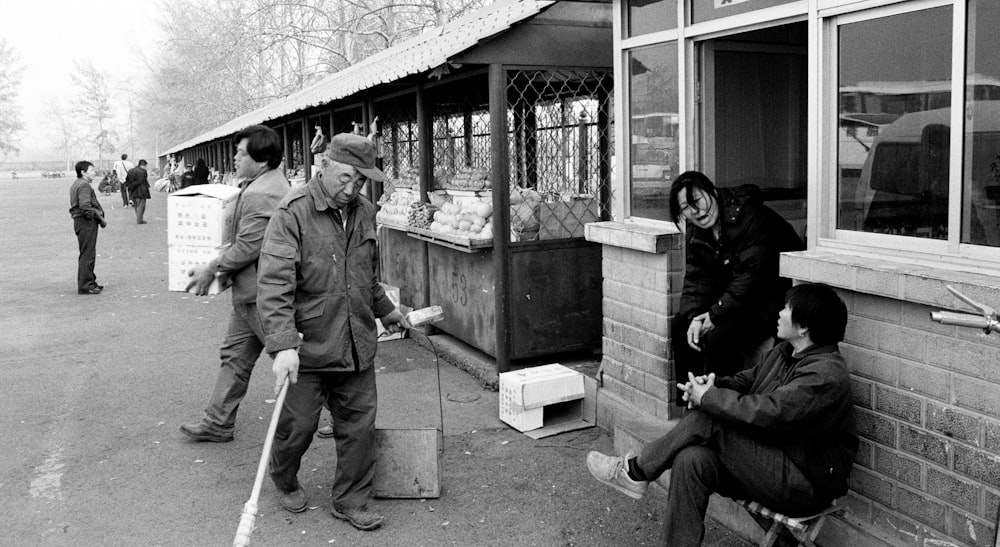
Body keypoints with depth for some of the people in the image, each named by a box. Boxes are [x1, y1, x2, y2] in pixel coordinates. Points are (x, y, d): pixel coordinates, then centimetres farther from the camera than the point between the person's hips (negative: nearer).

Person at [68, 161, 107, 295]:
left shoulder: (76, 184, 19)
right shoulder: (84, 186, -15)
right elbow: (85, 207, -25)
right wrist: (100, 218, -16)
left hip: (81, 222, 11)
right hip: (86, 222, -11)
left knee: (88, 254, 18)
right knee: (87, 255, -7)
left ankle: (90, 282, 27)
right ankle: (85, 286, -4)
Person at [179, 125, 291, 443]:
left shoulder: (258, 195, -22)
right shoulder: (275, 182, 12)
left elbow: (247, 247, -24)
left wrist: (212, 270, -12)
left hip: (259, 291, -11)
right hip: (252, 289, 11)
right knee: (235, 355, 14)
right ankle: (218, 424, 23)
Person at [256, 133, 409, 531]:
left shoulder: (364, 212, 7)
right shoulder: (293, 214, -14)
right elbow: (273, 284, -22)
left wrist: (385, 310, 34)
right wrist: (282, 345, -31)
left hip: (357, 346, 5)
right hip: (307, 348, -5)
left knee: (359, 426, 8)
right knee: (297, 424, 9)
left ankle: (351, 501, 26)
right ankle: (284, 482, 40)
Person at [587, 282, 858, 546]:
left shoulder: (826, 375, -22)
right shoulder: (784, 352, 9)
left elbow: (768, 413, -30)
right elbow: (745, 381, 15)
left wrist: (708, 398, -19)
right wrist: (713, 385, -9)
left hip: (803, 484, -8)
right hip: (769, 459, 8)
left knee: (710, 420, -21)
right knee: (691, 460, -18)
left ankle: (637, 472, -5)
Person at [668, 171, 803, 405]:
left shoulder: (751, 218, -23)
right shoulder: (695, 232, 3)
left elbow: (751, 275, -27)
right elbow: (696, 279, 2)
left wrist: (715, 315, -25)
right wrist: (693, 318, -17)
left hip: (773, 300, -8)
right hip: (730, 296, 8)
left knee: (718, 337, -27)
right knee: (679, 324, -3)